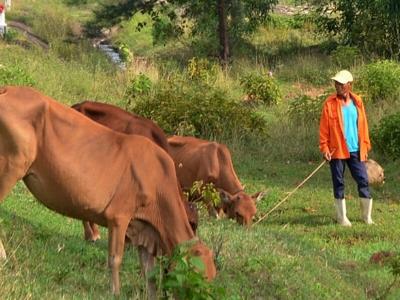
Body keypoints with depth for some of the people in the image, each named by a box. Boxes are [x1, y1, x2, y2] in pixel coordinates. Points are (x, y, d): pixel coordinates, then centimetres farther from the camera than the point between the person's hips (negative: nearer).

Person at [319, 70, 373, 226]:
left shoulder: (357, 102, 6)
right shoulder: (330, 103, -4)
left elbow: (363, 125, 9)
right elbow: (324, 127, -5)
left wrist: (365, 145, 6)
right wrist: (324, 147, -12)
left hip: (356, 150, 3)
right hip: (337, 150, -3)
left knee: (363, 181, 3)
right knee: (339, 184, 4)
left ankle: (367, 215, 15)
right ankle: (342, 217, 14)